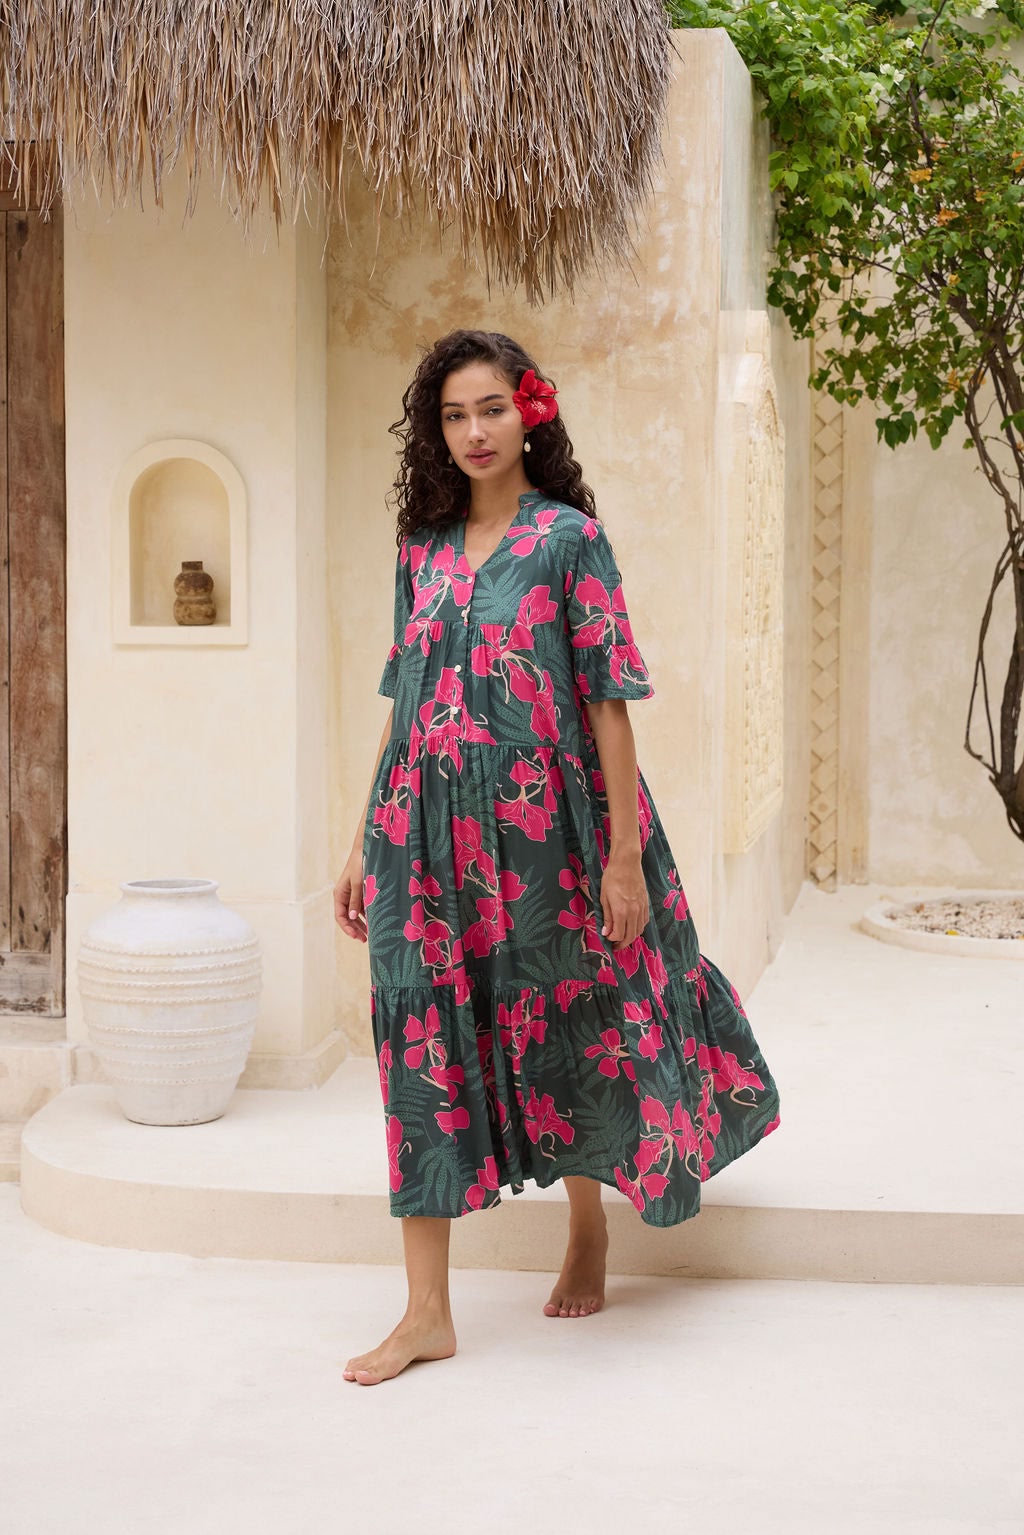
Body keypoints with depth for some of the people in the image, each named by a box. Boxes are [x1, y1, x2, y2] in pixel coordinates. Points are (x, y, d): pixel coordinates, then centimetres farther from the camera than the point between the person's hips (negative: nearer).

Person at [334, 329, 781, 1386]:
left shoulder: (569, 537, -3)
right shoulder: (423, 548, 10)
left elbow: (608, 702, -7)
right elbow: (403, 706, 13)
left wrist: (625, 857, -11)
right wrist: (364, 844, 11)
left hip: (540, 827, -4)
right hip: (428, 833, 4)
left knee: (558, 1031, 9)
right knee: (423, 1048, -1)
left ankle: (589, 1228, 36)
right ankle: (427, 1311, 3)